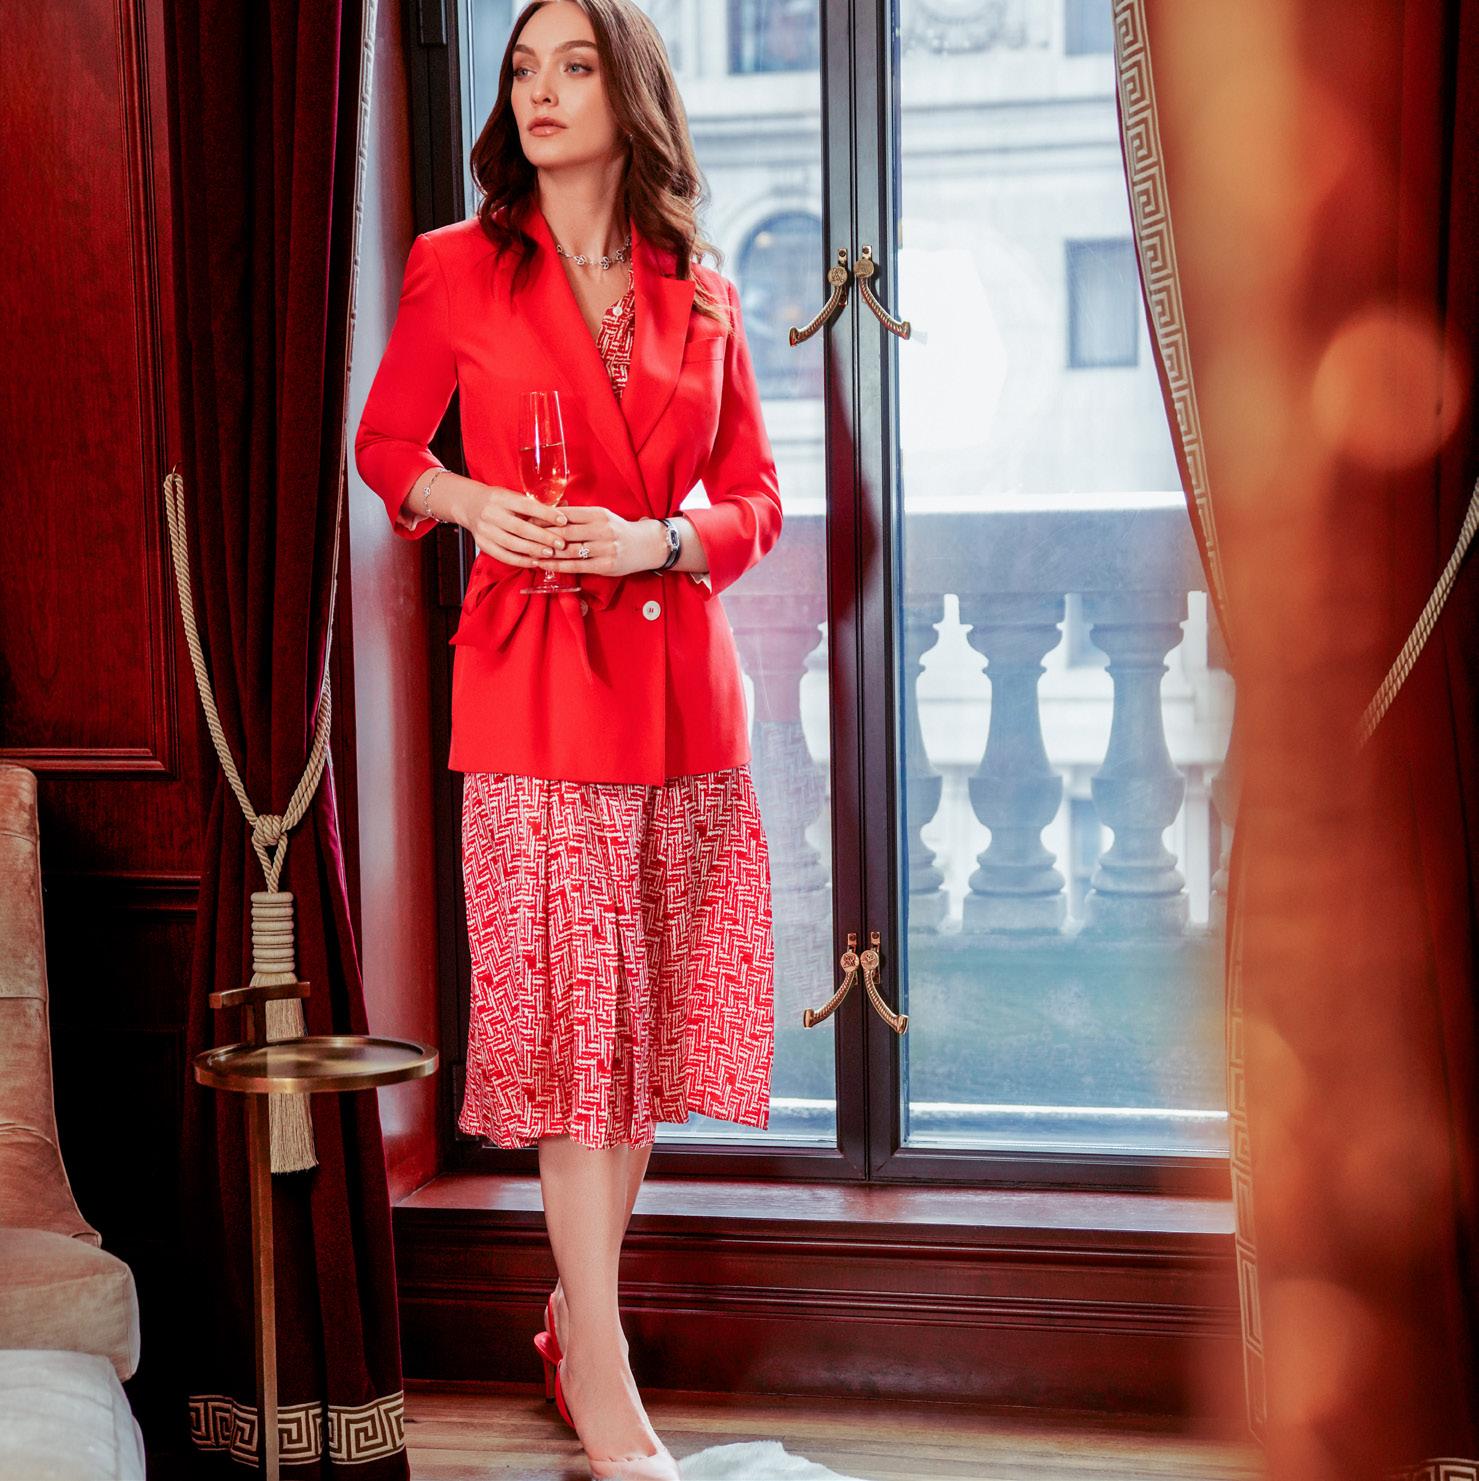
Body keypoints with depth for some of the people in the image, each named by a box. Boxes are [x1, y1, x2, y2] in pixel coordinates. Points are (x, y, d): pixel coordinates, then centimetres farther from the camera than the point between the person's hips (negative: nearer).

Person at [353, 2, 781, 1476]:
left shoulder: (698, 296, 8)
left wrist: (654, 540, -7)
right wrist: (475, 504, -10)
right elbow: (384, 448, 10)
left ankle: (578, 1315, 25)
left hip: (681, 682, 4)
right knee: (569, 1011, -5)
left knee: (649, 1012, 9)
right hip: (534, 686, -4)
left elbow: (756, 498, 12)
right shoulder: (456, 270, 1)